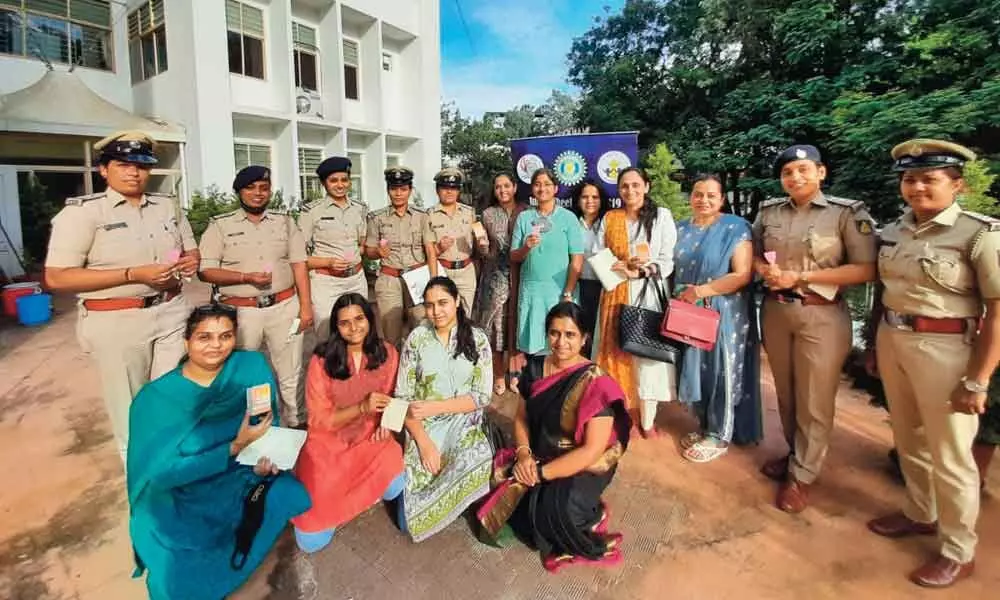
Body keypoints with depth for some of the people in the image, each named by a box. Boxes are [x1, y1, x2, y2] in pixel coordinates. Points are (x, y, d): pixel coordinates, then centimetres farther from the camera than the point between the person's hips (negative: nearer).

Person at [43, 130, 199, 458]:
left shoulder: (168, 205, 9)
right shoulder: (81, 211, -7)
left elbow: (191, 250, 19)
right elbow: (56, 278, -12)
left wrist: (191, 261, -6)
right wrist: (133, 275, -20)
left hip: (171, 313, 4)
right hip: (116, 321, -4)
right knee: (131, 408, 11)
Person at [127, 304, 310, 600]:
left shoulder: (253, 367, -9)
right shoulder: (157, 397, -13)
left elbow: (269, 423, -1)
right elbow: (163, 473, -16)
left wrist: (263, 459, -21)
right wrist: (235, 447, -25)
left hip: (244, 478, 3)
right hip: (186, 496, -2)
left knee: (294, 496, -21)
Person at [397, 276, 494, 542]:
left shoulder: (477, 339, -3)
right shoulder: (416, 338, -3)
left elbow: (481, 396, -8)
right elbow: (403, 397, -4)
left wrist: (434, 407, -18)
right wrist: (423, 441, -15)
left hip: (463, 424, 0)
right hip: (423, 427, 0)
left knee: (477, 467, -31)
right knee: (408, 520, -12)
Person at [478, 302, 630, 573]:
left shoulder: (596, 384, -19)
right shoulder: (535, 368, -2)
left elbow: (592, 450, -21)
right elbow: (521, 418, 7)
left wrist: (542, 473, -20)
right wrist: (524, 454, -12)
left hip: (583, 468, -6)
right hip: (537, 457, 7)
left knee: (552, 511, -29)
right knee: (503, 491, -13)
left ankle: (591, 518, 4)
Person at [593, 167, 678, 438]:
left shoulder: (662, 216, 4)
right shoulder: (609, 219, 12)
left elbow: (668, 261, -2)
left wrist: (642, 270, -18)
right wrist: (622, 267, -12)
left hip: (649, 295, -2)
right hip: (616, 294, 3)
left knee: (648, 353, -2)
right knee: (619, 352, 3)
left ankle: (647, 420, 10)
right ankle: (628, 412, 18)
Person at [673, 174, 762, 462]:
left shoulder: (735, 228, -8)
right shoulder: (681, 229, 9)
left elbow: (743, 275, -16)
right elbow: (673, 269, 14)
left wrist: (700, 291, -19)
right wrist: (682, 295, -2)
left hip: (723, 315, -5)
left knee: (720, 372, 4)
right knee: (695, 370, 12)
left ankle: (719, 436, 20)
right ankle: (703, 427, 29)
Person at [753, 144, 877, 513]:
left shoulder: (848, 212, -7)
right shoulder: (768, 211, 5)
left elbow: (866, 270, -12)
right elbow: (755, 255, 15)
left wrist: (800, 278, -17)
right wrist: (766, 270, -9)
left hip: (821, 316, -4)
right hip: (775, 312, 4)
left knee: (814, 400, 6)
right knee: (786, 392, 17)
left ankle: (802, 475, 21)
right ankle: (795, 453, 37)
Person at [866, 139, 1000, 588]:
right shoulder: (894, 231, 5)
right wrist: (875, 345, 14)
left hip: (944, 349, -6)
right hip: (892, 342, 6)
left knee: (950, 456, 8)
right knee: (908, 441, 20)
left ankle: (958, 552, 27)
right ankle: (919, 514, 42)